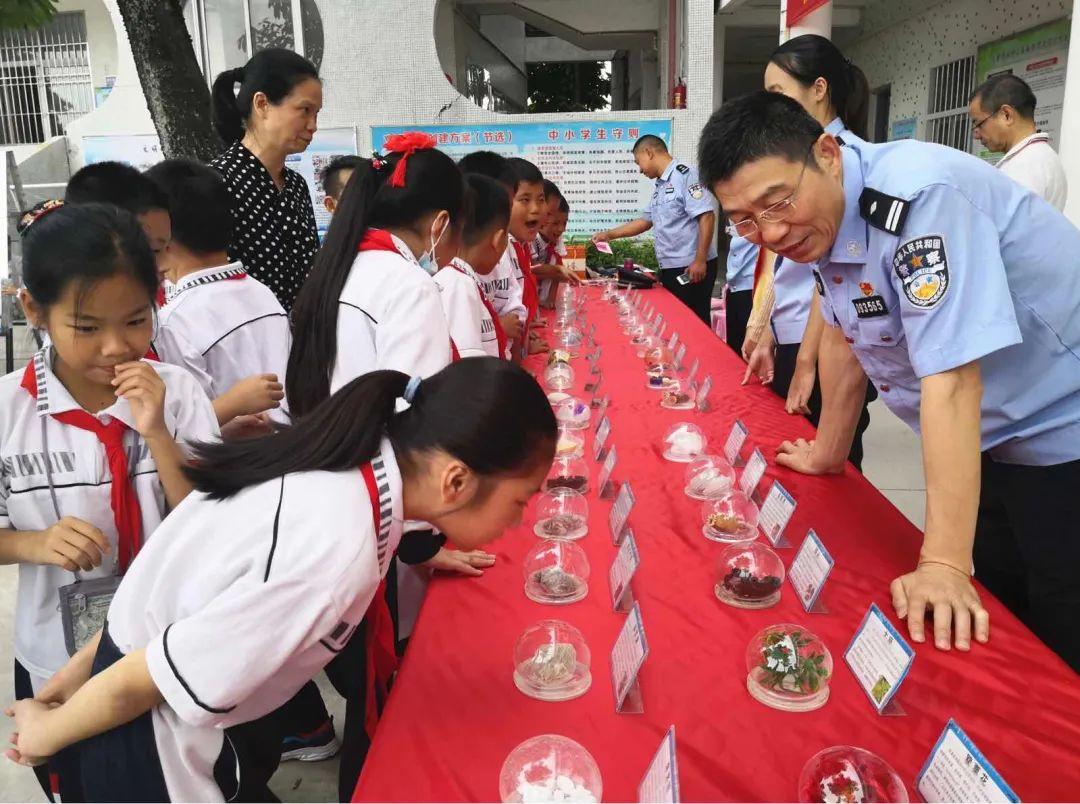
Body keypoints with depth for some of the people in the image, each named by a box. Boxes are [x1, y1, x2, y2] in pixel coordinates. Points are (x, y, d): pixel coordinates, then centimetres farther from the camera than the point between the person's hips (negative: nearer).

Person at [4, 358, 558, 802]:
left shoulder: (347, 456, -10)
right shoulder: (337, 554, -35)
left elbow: (172, 581, -2)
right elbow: (139, 684, -25)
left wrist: (64, 684, 8)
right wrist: (47, 735, -5)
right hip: (155, 749, -7)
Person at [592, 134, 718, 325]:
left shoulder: (685, 174, -11)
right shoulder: (659, 186, 17)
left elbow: (706, 216, -18)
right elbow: (645, 221, 27)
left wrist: (700, 260, -22)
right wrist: (609, 235, 26)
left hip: (692, 268, -9)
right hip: (670, 267, 9)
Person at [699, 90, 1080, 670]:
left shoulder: (917, 196, -29)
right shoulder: (819, 219, -3)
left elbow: (952, 382, -33)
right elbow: (844, 338, 10)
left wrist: (943, 565, -33)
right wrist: (827, 455, 16)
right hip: (996, 444, 8)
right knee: (995, 613, 17)